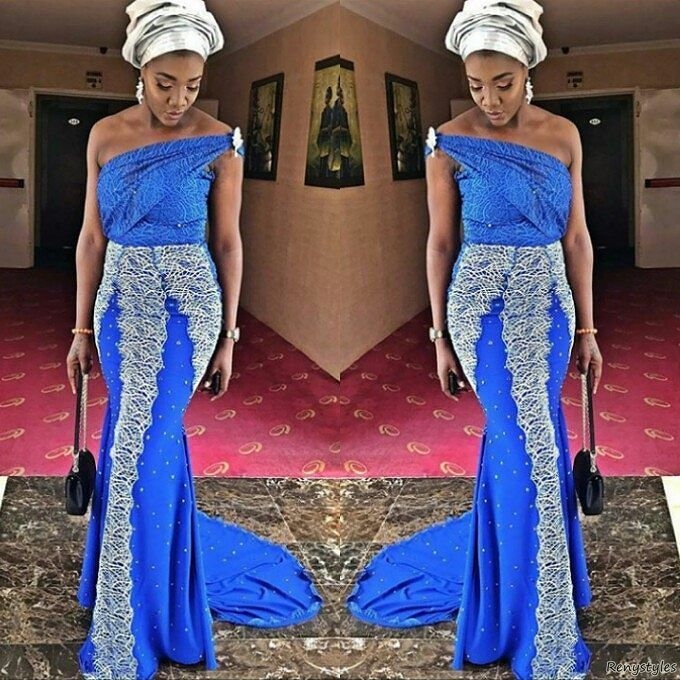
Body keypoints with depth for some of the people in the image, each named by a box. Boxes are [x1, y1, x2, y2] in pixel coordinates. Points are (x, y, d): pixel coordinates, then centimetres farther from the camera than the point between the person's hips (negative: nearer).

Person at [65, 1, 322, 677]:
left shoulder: (218, 143, -5)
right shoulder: (106, 135, 5)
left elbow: (227, 243, -2)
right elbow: (92, 237, 8)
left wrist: (227, 338, -2)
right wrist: (82, 327, 8)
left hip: (184, 308, -4)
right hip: (121, 304, 4)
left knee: (138, 454, -6)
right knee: (155, 445, 12)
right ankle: (173, 570, 35)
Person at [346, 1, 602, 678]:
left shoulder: (562, 135, 4)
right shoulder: (451, 143, -6)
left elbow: (576, 237, 7)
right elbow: (440, 242, -3)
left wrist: (586, 327, 6)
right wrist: (440, 338, -2)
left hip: (550, 306, 4)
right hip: (485, 307, -4)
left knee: (513, 445, 10)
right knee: (535, 451, -5)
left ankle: (495, 578, 32)